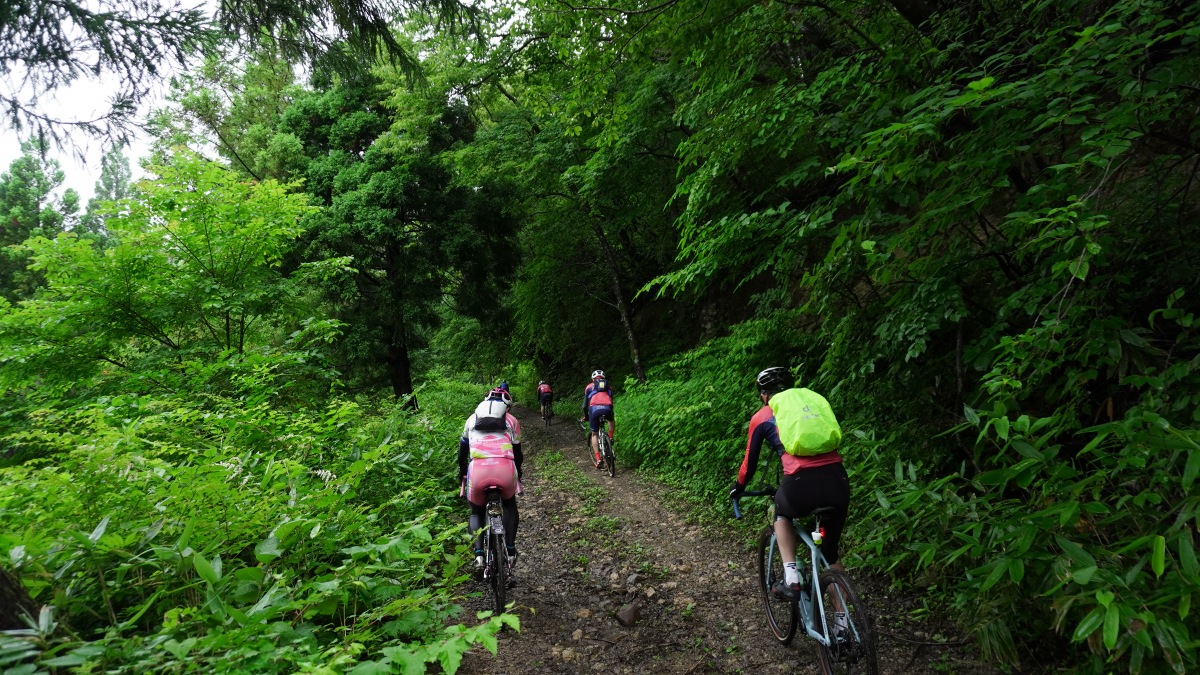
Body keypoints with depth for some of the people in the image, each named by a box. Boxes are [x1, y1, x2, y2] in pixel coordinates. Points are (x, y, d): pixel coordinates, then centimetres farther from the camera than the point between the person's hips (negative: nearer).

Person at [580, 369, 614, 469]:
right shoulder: (608, 387, 30)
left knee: (594, 434, 14)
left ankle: (598, 459, 6)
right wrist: (610, 414, 48)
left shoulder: (589, 386, 25)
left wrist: (586, 417, 37)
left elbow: (585, 404, 23)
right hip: (607, 409, 1)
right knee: (612, 421, 38)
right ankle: (610, 437, 22)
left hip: (594, 409, -1)